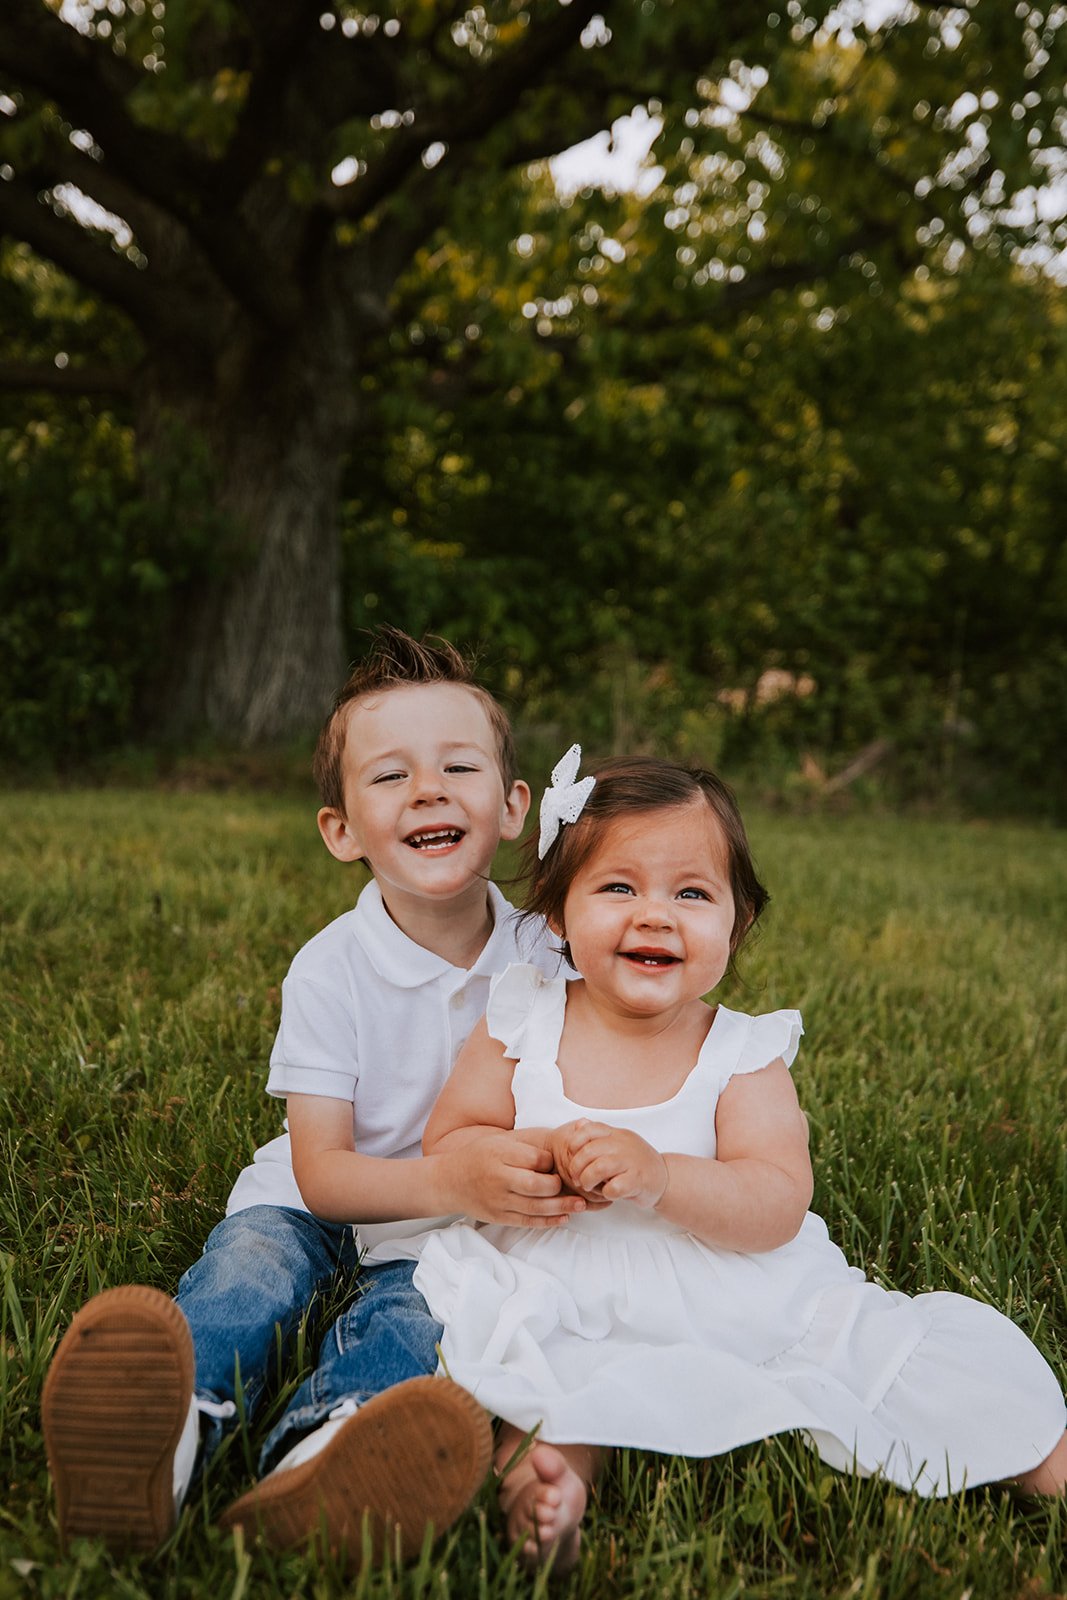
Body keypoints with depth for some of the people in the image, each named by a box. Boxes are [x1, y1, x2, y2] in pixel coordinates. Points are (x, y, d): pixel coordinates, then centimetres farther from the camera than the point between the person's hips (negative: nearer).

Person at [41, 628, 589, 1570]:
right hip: (320, 1203, 0)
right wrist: (451, 1180, -36)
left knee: (417, 1308, -31)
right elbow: (321, 1171, -18)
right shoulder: (330, 970, -13)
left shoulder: (543, 960, -6)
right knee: (251, 1263, -30)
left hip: (455, 1225, 0)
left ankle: (314, 1468, -59)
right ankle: (169, 1431, -58)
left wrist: (548, 1174, -22)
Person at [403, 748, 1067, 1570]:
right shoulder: (522, 1026, -2)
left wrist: (659, 1175, -32)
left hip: (745, 1307, 1)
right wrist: (542, 1155, -21)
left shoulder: (742, 1054, -5)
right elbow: (445, 1146, -1)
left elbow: (777, 1208, -14)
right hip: (575, 1310, 0)